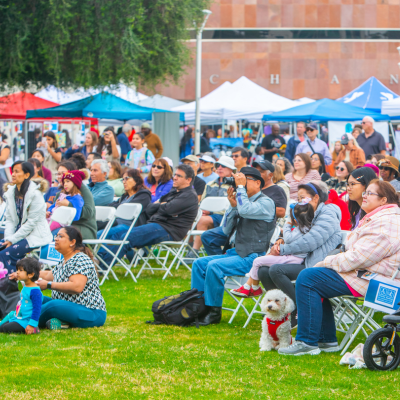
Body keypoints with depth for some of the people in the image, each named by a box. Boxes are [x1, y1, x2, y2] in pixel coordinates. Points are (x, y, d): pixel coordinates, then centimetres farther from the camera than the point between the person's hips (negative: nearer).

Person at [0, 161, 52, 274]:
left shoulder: (35, 194, -14)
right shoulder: (10, 192, 7)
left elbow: (31, 222, -16)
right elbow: (9, 219, 7)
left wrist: (13, 240, -17)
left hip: (35, 236, -7)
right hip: (18, 233, 7)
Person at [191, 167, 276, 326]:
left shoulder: (266, 203, -6)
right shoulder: (243, 200, 18)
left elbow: (245, 210, -27)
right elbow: (227, 230, 13)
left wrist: (240, 186, -16)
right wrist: (232, 206, 1)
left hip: (252, 257, -9)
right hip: (236, 252, 9)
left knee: (214, 266, -26)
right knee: (199, 263, -1)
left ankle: (214, 311, -17)